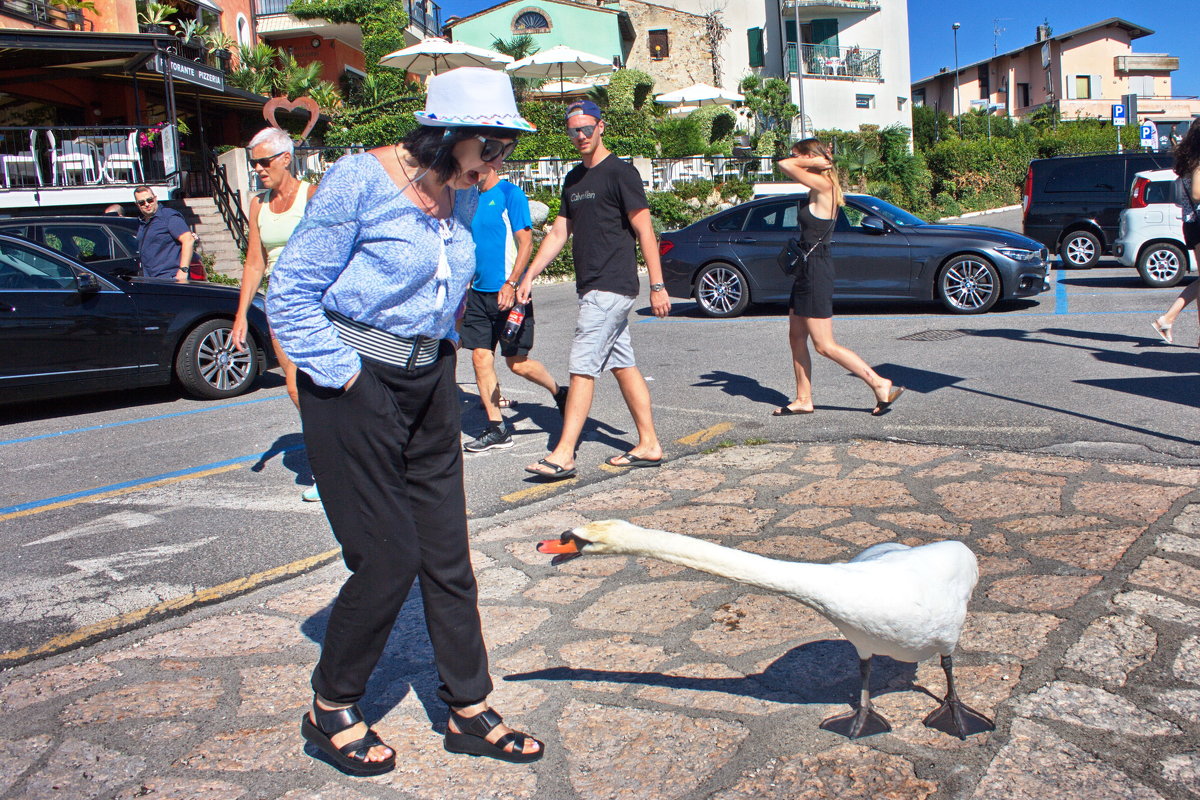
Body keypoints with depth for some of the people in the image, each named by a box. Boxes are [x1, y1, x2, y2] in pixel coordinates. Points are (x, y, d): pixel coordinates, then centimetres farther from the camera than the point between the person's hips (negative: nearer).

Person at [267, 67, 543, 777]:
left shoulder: (462, 194, 8)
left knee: (448, 556, 9)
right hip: (354, 386, -6)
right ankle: (331, 709, 22)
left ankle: (470, 713, 23)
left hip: (429, 384, 7)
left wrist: (440, 357, 13)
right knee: (388, 558, -3)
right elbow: (290, 294, -12)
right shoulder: (360, 181, -13)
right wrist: (345, 375, -14)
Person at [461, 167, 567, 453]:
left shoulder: (510, 194, -8)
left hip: (508, 293, -7)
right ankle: (496, 429, 8)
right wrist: (464, 290, 19)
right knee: (480, 357, 1)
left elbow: (526, 242, -13)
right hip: (479, 292, 7)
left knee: (517, 362, -2)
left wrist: (511, 284, -22)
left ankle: (559, 392, 25)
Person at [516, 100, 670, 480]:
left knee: (582, 367, -10)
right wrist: (529, 275, 12)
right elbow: (559, 232, 19)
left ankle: (564, 454, -7)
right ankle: (649, 445, 16)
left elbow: (644, 231, -10)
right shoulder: (574, 179, 17)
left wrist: (657, 285, -13)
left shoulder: (620, 172, -7)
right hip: (593, 289, 9)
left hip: (611, 288, -9)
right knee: (623, 366, 10)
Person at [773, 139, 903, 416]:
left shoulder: (823, 186, -17)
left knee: (824, 345, -5)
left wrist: (816, 162, -11)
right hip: (807, 270, 10)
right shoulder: (820, 188, 10)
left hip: (816, 271, -10)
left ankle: (880, 384, 0)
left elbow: (784, 165, -23)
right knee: (796, 338, 13)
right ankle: (803, 400, 20)